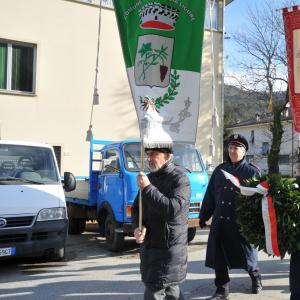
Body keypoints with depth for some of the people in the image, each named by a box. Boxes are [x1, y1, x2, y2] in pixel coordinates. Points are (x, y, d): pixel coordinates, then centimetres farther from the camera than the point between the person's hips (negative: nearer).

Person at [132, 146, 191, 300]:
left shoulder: (180, 179, -11)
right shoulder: (149, 178, 11)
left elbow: (172, 208, -25)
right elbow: (136, 207, 12)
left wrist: (147, 188, -23)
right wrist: (138, 226, -8)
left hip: (169, 247, -7)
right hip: (148, 245, 7)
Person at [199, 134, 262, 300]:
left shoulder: (252, 171, -1)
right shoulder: (220, 170, 10)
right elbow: (209, 195, 12)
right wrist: (203, 216, 11)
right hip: (219, 221, 3)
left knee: (246, 254, 11)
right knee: (219, 258, 5)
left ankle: (256, 277, 41)